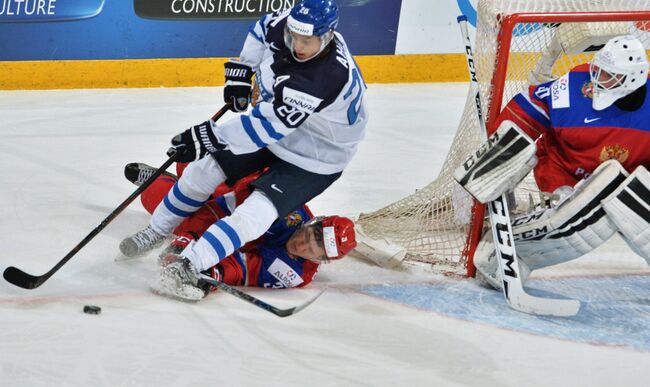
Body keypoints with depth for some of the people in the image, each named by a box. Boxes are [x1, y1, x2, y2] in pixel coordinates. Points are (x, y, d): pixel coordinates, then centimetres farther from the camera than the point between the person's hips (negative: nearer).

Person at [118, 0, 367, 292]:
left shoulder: (327, 78, -40)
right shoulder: (284, 25, -18)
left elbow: (268, 125, -41)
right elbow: (262, 30, 9)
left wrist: (210, 136, -39)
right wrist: (242, 70, 2)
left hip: (314, 160, -7)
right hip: (273, 126, 8)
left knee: (256, 212, -23)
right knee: (206, 167, 7)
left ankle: (189, 265, -20)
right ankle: (157, 230, 27)